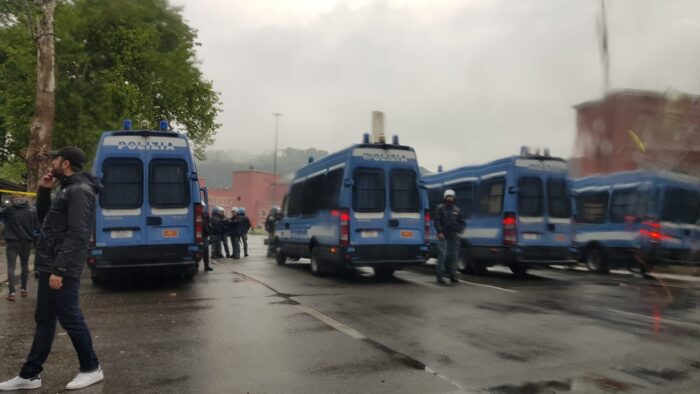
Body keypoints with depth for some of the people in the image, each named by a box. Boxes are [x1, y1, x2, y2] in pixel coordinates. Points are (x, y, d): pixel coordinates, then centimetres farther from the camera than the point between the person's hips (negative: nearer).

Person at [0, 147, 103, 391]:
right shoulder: (67, 189, 17)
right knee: (44, 320, 14)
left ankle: (91, 369, 11)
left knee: (70, 319, -2)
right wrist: (44, 191, 13)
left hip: (62, 269, -10)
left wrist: (59, 269, -25)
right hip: (50, 266, 10)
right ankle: (29, 375, 23)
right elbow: (45, 221, 25)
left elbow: (77, 234, -22)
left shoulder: (79, 190, -15)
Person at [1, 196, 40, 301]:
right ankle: (23, 289, 22)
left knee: (11, 266, 1)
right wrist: (32, 237, 13)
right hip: (26, 241, 2)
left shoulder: (9, 209, -5)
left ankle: (12, 292, -5)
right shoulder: (32, 210, 1)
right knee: (24, 265, 15)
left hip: (12, 241, -2)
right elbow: (37, 226, 0)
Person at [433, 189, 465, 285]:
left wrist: (459, 230, 0)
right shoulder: (440, 208, 4)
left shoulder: (457, 210, 16)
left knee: (453, 255, 6)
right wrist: (440, 232, -14)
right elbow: (437, 221, -3)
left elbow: (461, 222, 18)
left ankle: (452, 275, 16)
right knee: (442, 254, -10)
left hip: (454, 236, 4)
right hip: (443, 235, -4)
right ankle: (440, 275, -8)